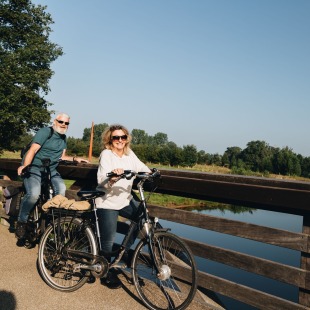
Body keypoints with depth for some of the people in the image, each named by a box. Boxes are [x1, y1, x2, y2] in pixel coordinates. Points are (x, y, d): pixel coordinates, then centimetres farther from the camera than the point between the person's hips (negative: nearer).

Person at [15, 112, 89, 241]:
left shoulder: (63, 138, 13)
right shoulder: (45, 132, -11)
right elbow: (33, 150, -22)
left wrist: (75, 158, -1)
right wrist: (24, 166, -35)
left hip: (50, 170, 6)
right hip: (34, 168, -6)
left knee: (61, 188, -22)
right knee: (34, 194, -28)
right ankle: (21, 223, -8)